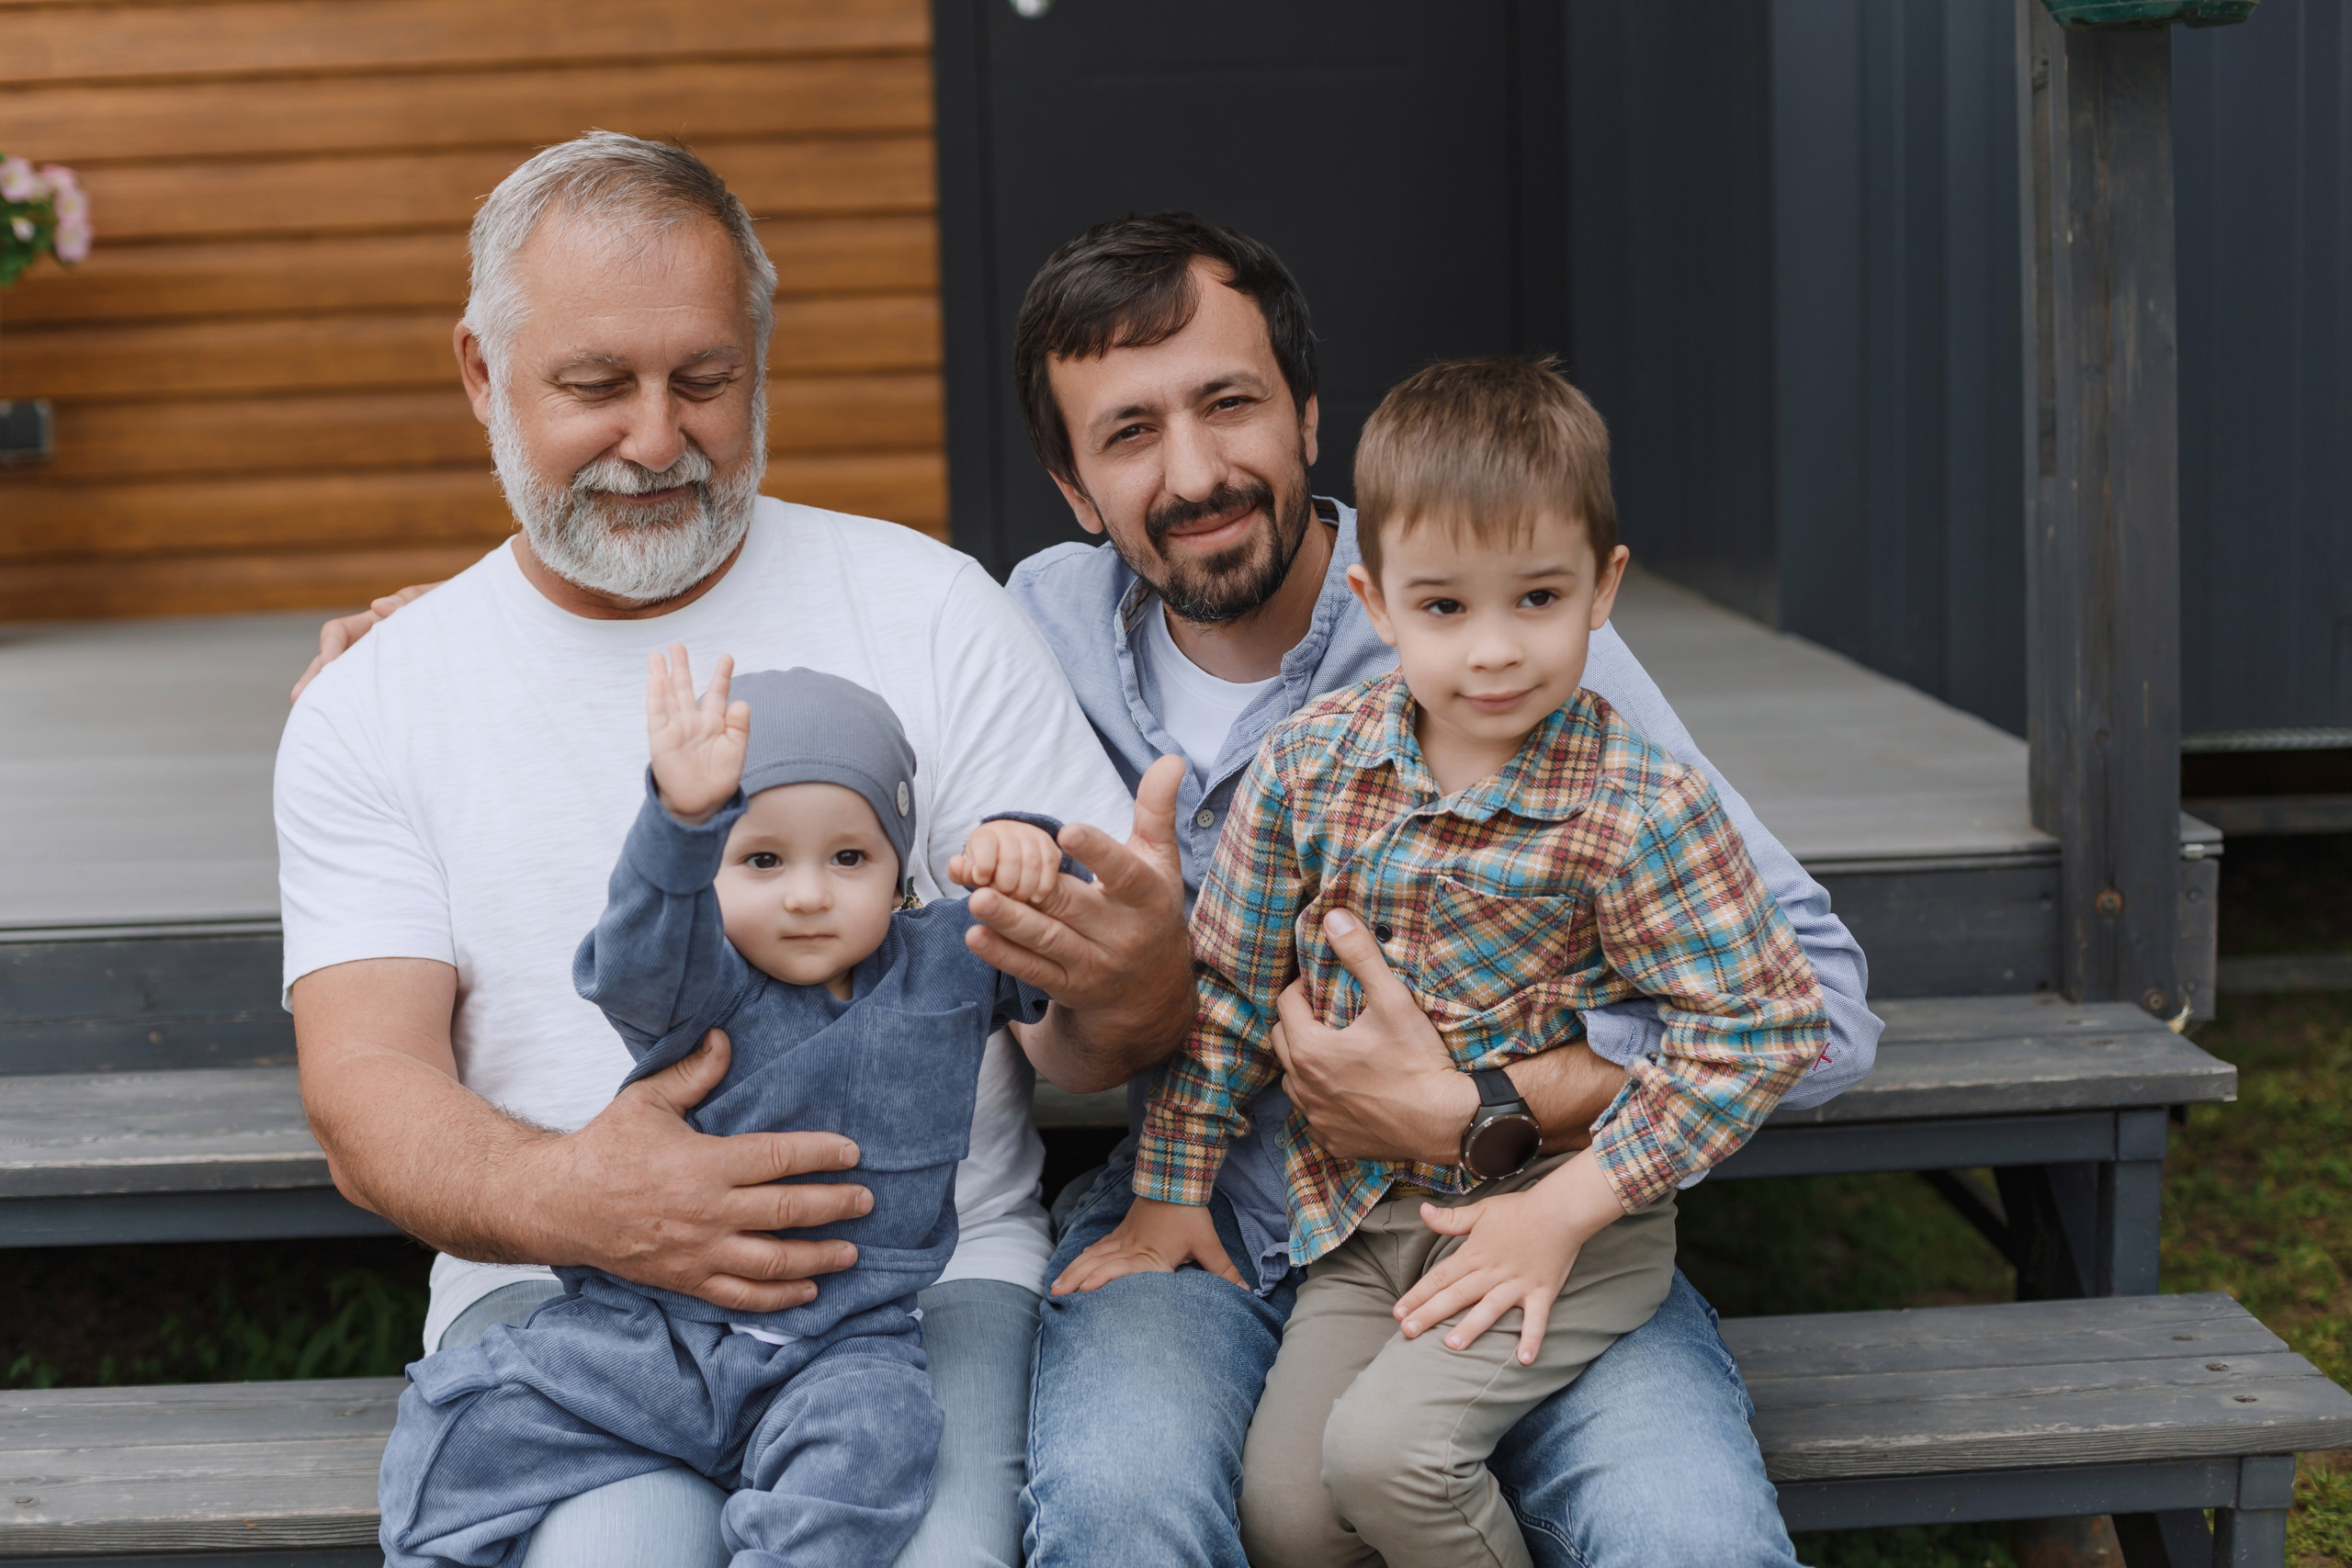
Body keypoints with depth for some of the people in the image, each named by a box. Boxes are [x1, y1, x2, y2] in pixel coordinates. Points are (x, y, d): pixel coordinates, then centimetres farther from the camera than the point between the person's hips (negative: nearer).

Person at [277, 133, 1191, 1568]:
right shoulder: (372, 709, 9)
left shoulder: (930, 610, 6)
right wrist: (563, 1197, -23)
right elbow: (366, 1088, 0)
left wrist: (1132, 990, -23)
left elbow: (1081, 1049, 4)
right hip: (557, 1279, 1)